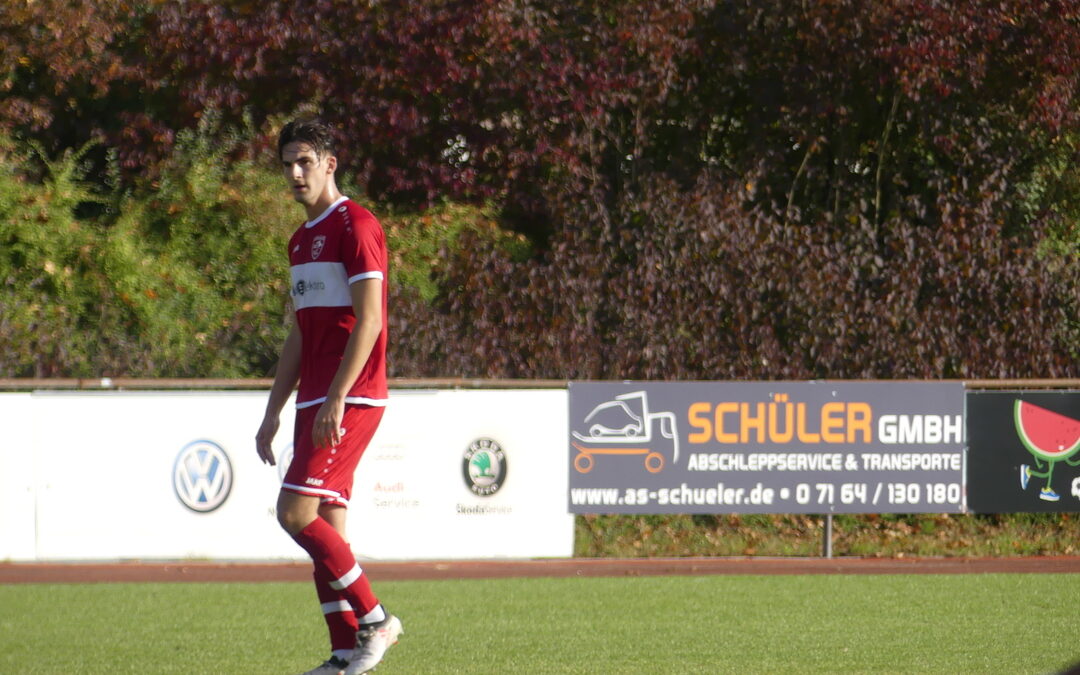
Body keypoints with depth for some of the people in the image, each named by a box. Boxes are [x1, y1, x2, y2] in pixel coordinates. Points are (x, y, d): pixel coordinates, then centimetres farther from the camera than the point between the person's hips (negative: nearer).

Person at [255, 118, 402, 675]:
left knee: (296, 513, -16)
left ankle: (375, 618, -8)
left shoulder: (356, 227, -8)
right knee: (326, 524, 4)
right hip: (314, 401, 9)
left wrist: (336, 399, -21)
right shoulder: (302, 240, 19)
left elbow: (368, 319, -16)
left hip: (351, 399, -9)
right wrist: (273, 413, 19)